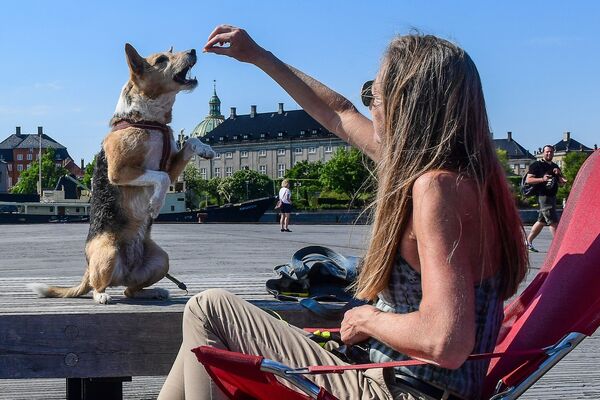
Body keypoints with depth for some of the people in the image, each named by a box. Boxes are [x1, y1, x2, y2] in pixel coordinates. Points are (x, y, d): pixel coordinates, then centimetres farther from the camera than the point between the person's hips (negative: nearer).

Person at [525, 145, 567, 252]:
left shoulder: (555, 167, 18)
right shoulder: (536, 165, -4)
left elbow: (561, 183, 19)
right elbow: (528, 180, -12)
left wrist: (559, 174, -1)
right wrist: (542, 179, -24)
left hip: (552, 196, 8)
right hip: (543, 196, -8)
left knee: (541, 221, 10)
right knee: (553, 221, -11)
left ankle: (528, 242, 18)